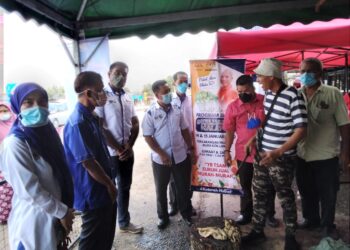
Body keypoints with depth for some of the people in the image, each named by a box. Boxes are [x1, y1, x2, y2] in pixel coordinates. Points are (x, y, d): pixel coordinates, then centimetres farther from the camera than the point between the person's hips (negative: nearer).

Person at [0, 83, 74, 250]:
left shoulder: (47, 132, 0)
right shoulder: (15, 144, -22)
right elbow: (29, 190, -22)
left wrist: (64, 208, 8)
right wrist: (62, 211, -13)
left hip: (54, 214, 7)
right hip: (34, 221, -7)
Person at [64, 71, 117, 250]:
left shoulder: (91, 118, 6)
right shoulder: (78, 123, -25)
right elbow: (88, 163, -24)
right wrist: (110, 185, -13)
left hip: (103, 190, 9)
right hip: (93, 194, -9)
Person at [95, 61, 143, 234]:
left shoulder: (127, 98, 9)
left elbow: (135, 124, 10)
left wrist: (129, 146, -6)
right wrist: (118, 149, -12)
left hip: (127, 152, 6)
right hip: (108, 152, -6)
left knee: (124, 188, 17)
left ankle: (124, 223, 34)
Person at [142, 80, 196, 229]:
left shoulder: (176, 110, 2)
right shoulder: (151, 113, -9)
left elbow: (185, 130, 10)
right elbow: (147, 137, -11)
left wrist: (191, 149, 7)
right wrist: (162, 154, -16)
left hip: (180, 156, 3)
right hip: (160, 159, -2)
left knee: (183, 187, 14)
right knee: (161, 190, 13)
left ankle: (186, 213, 35)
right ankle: (163, 217, 32)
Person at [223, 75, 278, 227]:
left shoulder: (265, 101, -5)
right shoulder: (233, 107, -3)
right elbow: (229, 131, 1)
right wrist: (227, 151, -2)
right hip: (243, 153, 1)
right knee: (245, 186, 15)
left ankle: (269, 214, 32)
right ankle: (246, 214, 32)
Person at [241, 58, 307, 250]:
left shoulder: (293, 96, -18)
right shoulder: (268, 94, 3)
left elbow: (301, 130, -20)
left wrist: (277, 152, -26)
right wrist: (254, 139, 14)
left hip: (281, 158, -6)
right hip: (261, 154, 7)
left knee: (285, 198, 10)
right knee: (259, 194, 15)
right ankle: (258, 230, 32)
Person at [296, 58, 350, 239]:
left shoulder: (333, 94, -8)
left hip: (326, 155, -3)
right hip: (302, 155, 3)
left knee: (328, 193, 12)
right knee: (306, 191, 18)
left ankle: (328, 224, 34)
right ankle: (310, 218, 40)